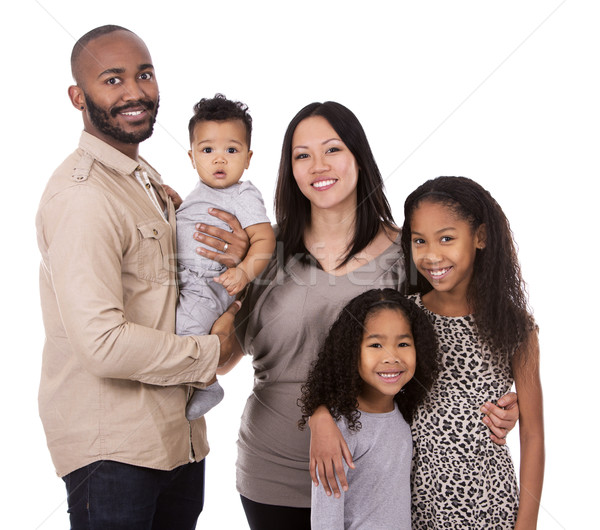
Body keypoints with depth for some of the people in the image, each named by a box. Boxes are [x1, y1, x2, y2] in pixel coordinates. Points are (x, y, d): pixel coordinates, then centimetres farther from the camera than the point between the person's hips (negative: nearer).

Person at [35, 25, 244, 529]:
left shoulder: (147, 181, 13)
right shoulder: (82, 195, -19)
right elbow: (104, 343, -27)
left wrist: (224, 262, -3)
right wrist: (212, 351, -13)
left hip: (179, 433, 9)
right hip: (111, 448, -9)